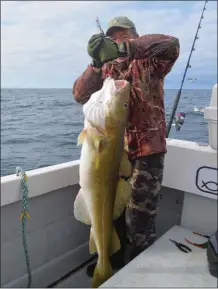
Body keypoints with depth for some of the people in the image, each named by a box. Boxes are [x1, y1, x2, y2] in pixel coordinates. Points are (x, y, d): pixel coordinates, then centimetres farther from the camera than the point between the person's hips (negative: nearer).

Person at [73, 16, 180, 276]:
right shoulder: (106, 69, 12)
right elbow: (80, 95, -2)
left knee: (139, 217, 1)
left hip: (147, 149, -5)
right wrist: (96, 64, -18)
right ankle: (114, 259, 41)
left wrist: (127, 48, -30)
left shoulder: (149, 63, 1)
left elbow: (171, 45, -20)